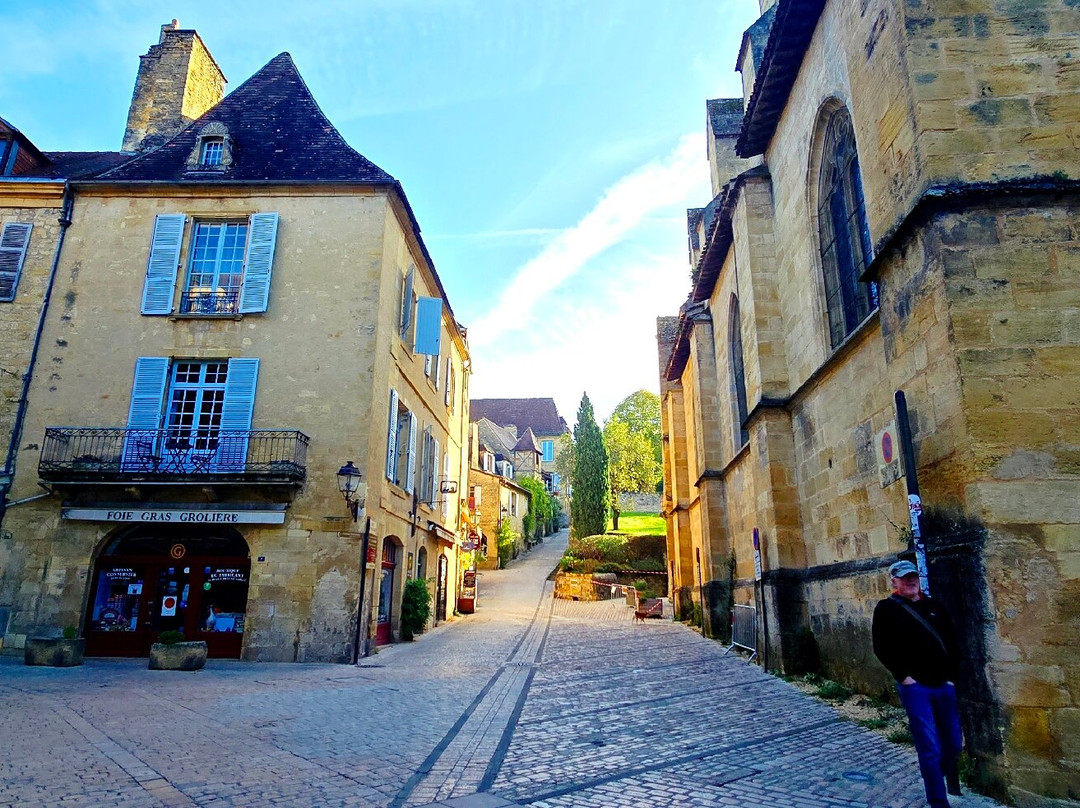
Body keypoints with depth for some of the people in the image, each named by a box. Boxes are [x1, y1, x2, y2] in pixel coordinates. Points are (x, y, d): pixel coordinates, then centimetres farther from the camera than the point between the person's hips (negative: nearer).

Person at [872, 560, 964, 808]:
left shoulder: (934, 606, 11)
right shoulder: (886, 609, -3)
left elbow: (951, 641, 14)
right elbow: (881, 648, -5)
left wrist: (951, 675, 5)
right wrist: (903, 676, -12)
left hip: (943, 684, 5)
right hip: (915, 686, -5)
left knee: (954, 741, 14)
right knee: (930, 747, -4)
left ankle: (950, 781, 42)